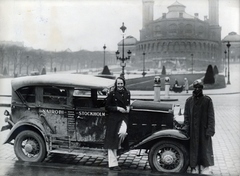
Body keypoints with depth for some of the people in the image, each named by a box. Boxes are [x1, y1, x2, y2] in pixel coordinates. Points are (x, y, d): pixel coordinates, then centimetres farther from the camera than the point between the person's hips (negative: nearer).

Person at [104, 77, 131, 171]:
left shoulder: (127, 93, 9)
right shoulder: (112, 94, -2)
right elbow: (107, 107, -3)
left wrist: (128, 108, 5)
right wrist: (117, 108, -13)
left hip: (124, 118, 2)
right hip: (113, 118, -2)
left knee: (122, 132, -29)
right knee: (112, 141, 0)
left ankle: (118, 147, 3)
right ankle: (113, 164, 9)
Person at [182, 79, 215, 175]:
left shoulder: (207, 100, -3)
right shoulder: (189, 101, 5)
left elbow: (211, 116, -4)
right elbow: (186, 115, 9)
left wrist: (210, 130, -10)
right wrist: (186, 126, -1)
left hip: (204, 130, -2)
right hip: (193, 131, 2)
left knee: (204, 149, 4)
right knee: (194, 149, 8)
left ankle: (205, 168, 16)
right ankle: (195, 168, 19)